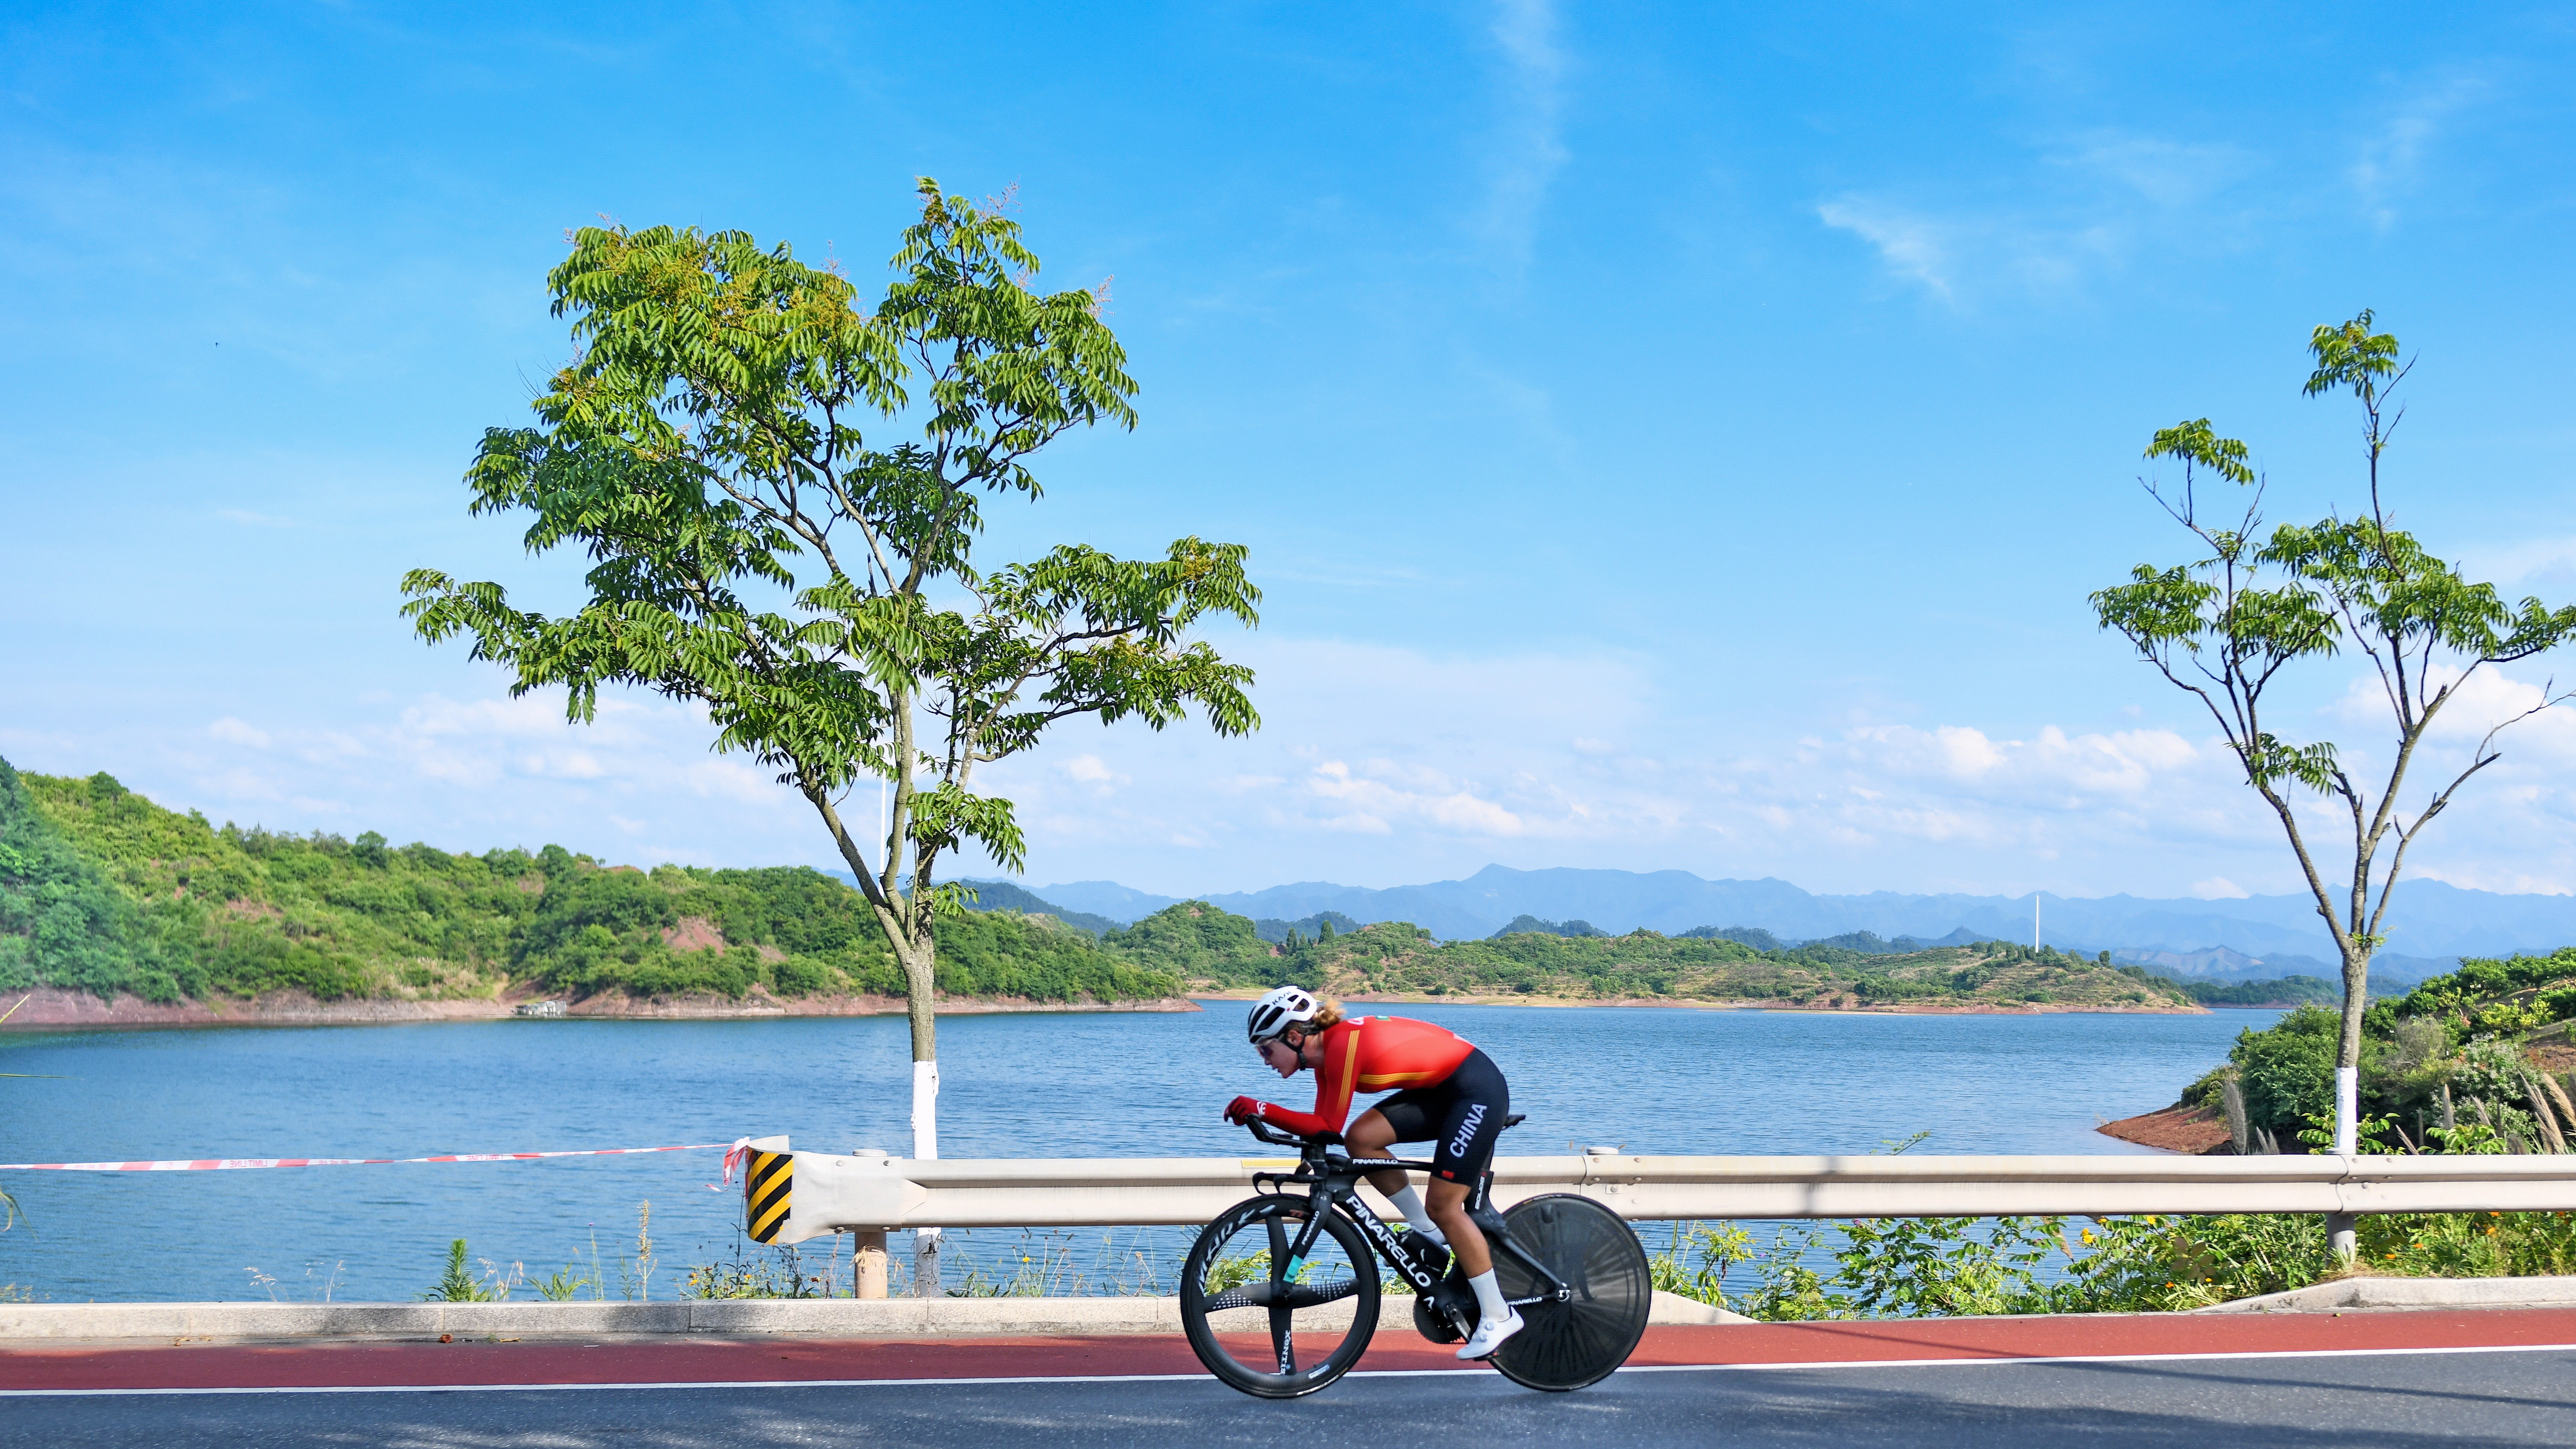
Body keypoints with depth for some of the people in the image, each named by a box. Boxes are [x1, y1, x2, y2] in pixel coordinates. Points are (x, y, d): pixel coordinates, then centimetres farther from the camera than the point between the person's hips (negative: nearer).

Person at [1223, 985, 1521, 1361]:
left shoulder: (1343, 1045, -24)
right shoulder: (1326, 1051, 3)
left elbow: (1329, 1127, -23)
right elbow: (1322, 1125, 5)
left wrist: (1262, 1110, -25)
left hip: (1479, 1090, -9)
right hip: (1442, 1091, 9)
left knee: (1443, 1206, -10)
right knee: (1361, 1139, -7)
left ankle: (1499, 1317, 0)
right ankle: (1432, 1235, 8)